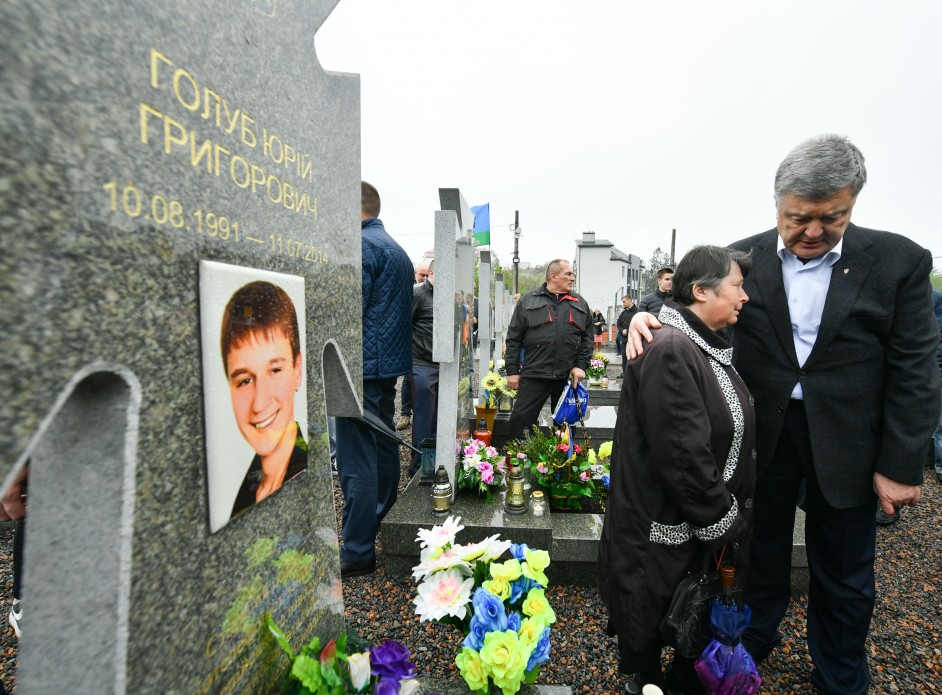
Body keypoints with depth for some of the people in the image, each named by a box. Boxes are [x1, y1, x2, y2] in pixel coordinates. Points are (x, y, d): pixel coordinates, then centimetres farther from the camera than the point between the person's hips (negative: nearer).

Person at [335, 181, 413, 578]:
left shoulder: (362, 245, -12)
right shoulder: (396, 248, 19)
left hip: (363, 367, -10)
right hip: (391, 364, 10)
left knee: (357, 462, -4)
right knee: (383, 448, 19)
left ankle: (357, 553, 6)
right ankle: (382, 528, 34)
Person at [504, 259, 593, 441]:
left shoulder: (580, 304, 13)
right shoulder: (528, 300, 4)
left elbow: (587, 337, 12)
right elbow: (514, 338, 2)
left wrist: (581, 365, -1)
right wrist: (512, 371, -2)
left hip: (568, 377, 3)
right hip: (534, 375, -3)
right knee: (520, 418, -2)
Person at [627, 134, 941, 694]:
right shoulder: (744, 258, -5)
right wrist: (649, 315, -24)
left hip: (845, 439, 0)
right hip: (763, 431, 1)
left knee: (844, 574, 17)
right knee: (760, 551, 19)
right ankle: (752, 645, 44)